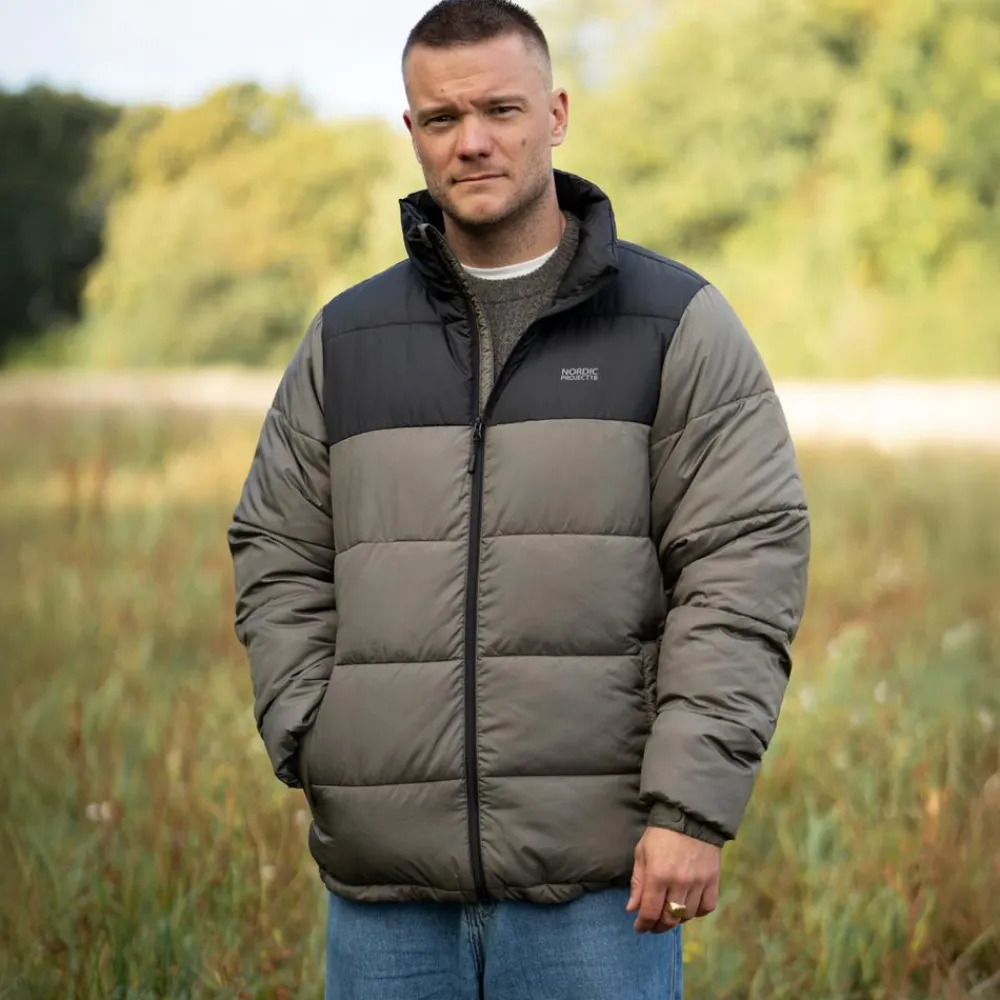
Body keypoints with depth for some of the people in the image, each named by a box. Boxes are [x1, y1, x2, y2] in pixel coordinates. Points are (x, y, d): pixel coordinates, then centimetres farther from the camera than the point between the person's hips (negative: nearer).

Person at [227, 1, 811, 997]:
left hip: (597, 878, -3)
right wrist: (310, 743, 1)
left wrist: (691, 808, -11)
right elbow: (279, 565, 16)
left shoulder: (679, 325, 2)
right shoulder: (345, 340, 13)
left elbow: (745, 568, -4)